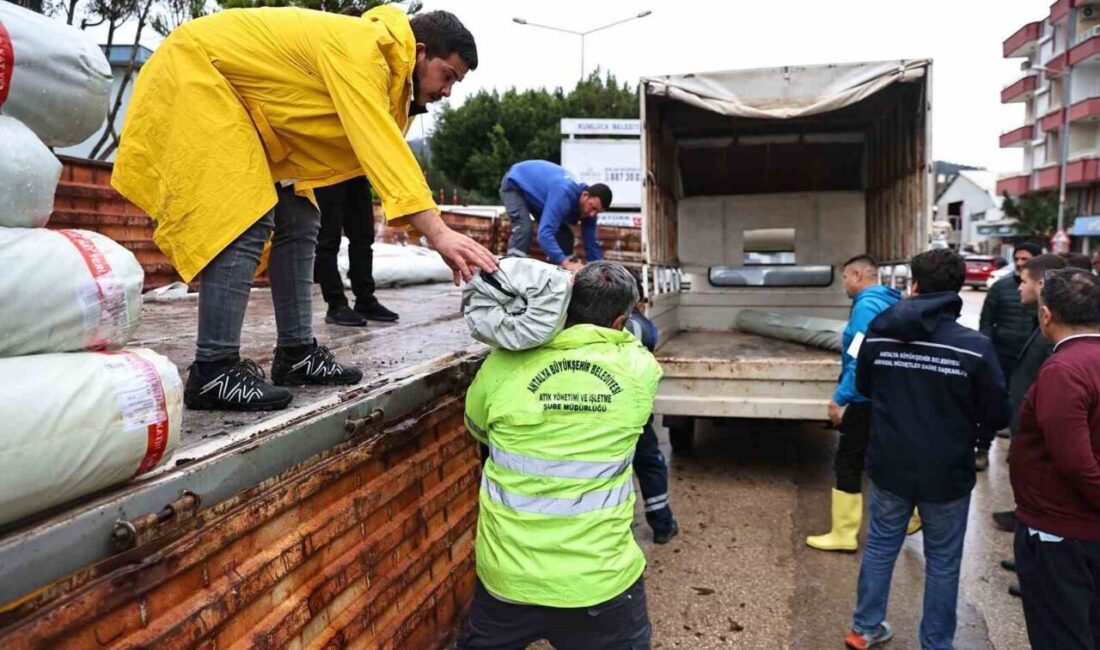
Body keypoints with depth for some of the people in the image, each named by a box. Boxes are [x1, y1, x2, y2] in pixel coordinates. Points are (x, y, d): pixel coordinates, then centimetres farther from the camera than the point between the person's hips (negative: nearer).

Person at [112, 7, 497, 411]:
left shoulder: (378, 62, 3)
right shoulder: (359, 50, -27)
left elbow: (381, 148, 1)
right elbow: (381, 146, -38)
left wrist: (434, 233, -8)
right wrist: (438, 234, -45)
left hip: (247, 98, 10)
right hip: (198, 71, -10)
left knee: (298, 223, 2)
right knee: (245, 222, -22)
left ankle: (296, 354, 6)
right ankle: (212, 372, -22)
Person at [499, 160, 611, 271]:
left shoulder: (587, 209, -18)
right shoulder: (564, 193, -43)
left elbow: (591, 242, -9)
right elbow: (545, 233, -51)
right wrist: (566, 263, -59)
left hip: (537, 187, 8)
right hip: (515, 184, -7)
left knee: (564, 232, 0)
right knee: (524, 228, -31)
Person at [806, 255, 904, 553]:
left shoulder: (866, 306, -19)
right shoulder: (889, 302, 10)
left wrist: (839, 398, -20)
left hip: (868, 400, -9)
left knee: (847, 464, -1)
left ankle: (844, 535, 6)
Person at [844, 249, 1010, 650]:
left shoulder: (878, 335, -7)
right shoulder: (974, 347, -18)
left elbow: (863, 387, 10)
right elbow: (997, 415, -8)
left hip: (889, 466, 3)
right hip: (947, 473, -3)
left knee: (880, 545, 19)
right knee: (942, 560, 13)